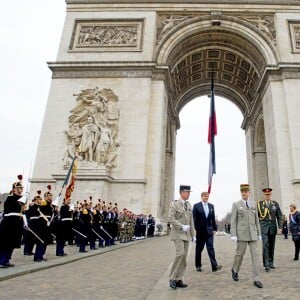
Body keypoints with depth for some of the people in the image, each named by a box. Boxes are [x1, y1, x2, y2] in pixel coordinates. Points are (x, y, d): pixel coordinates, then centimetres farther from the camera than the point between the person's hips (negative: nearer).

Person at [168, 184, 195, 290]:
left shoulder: (189, 205, 13)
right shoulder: (174, 204, -6)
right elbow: (171, 219, -15)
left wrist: (193, 235, 16)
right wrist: (182, 227, -19)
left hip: (186, 234, 7)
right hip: (177, 233, -6)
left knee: (184, 257, 4)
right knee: (180, 253, -19)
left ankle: (178, 280, 12)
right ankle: (172, 278, -5)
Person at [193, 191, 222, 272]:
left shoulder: (211, 206, 10)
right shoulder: (196, 206, -3)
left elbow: (213, 218, 11)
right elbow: (194, 219, -5)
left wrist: (214, 229, 7)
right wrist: (196, 229, -8)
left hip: (209, 231, 2)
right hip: (200, 231, -2)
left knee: (211, 248, -4)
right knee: (199, 249, 8)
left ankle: (214, 266, -7)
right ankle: (198, 265, 20)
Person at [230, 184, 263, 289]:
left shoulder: (253, 205, 11)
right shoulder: (236, 205, -2)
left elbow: (256, 220, 14)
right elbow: (233, 221, -5)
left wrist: (259, 234, 11)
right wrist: (233, 235, -12)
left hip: (252, 234, 3)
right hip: (241, 233, -3)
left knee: (255, 254, -2)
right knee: (240, 253, 3)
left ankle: (256, 279, 1)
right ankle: (235, 270, 30)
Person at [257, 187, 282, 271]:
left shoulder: (275, 204, 5)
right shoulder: (259, 204, 0)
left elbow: (279, 216, 6)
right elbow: (256, 217, 3)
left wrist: (280, 227, -2)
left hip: (273, 228, 3)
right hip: (264, 227, -2)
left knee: (272, 246, 10)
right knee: (265, 246, -10)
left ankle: (271, 263, 22)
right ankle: (266, 265, -7)